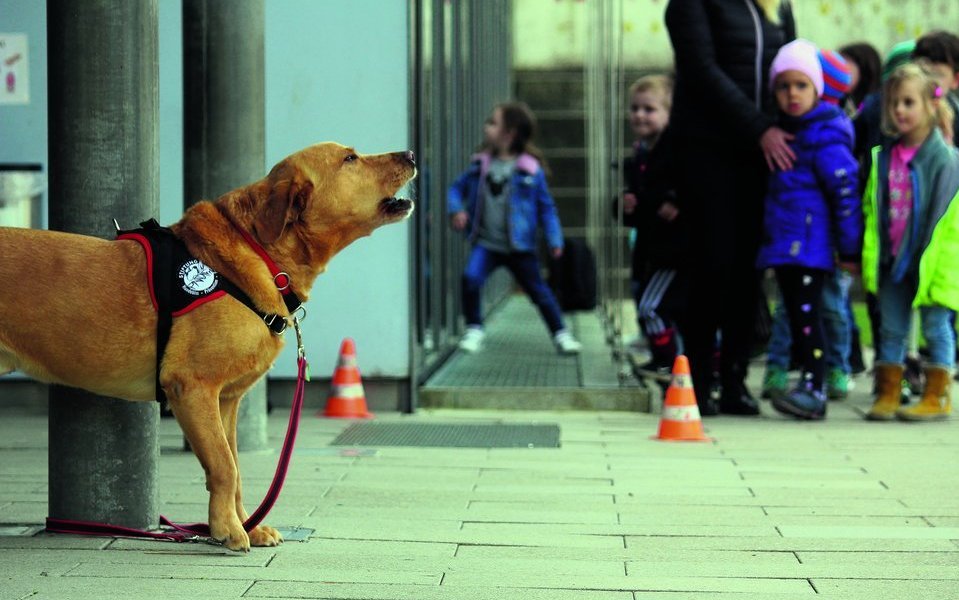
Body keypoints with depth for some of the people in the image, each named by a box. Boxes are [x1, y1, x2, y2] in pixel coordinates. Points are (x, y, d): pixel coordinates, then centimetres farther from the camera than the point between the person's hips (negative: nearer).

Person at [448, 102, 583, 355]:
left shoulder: (530, 170, -9)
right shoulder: (481, 165, 1)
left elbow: (546, 206, -2)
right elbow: (457, 188, 11)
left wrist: (554, 239, -8)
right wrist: (456, 209, -8)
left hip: (519, 247, -2)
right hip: (486, 244, 2)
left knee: (538, 290, 6)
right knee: (470, 278, -19)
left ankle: (561, 334, 20)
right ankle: (474, 330, -2)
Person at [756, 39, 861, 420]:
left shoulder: (825, 136, -10)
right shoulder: (781, 132, 15)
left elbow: (846, 192, -12)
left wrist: (850, 249, -12)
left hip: (810, 243, -9)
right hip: (784, 244, 9)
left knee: (807, 313, -13)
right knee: (796, 314, 11)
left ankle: (813, 389, -13)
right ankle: (810, 385, 16)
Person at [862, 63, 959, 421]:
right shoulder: (882, 157, 4)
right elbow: (871, 212, 8)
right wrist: (870, 260, 2)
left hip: (929, 259, -5)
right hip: (892, 258, 5)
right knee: (891, 328, 10)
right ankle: (887, 394, 17)